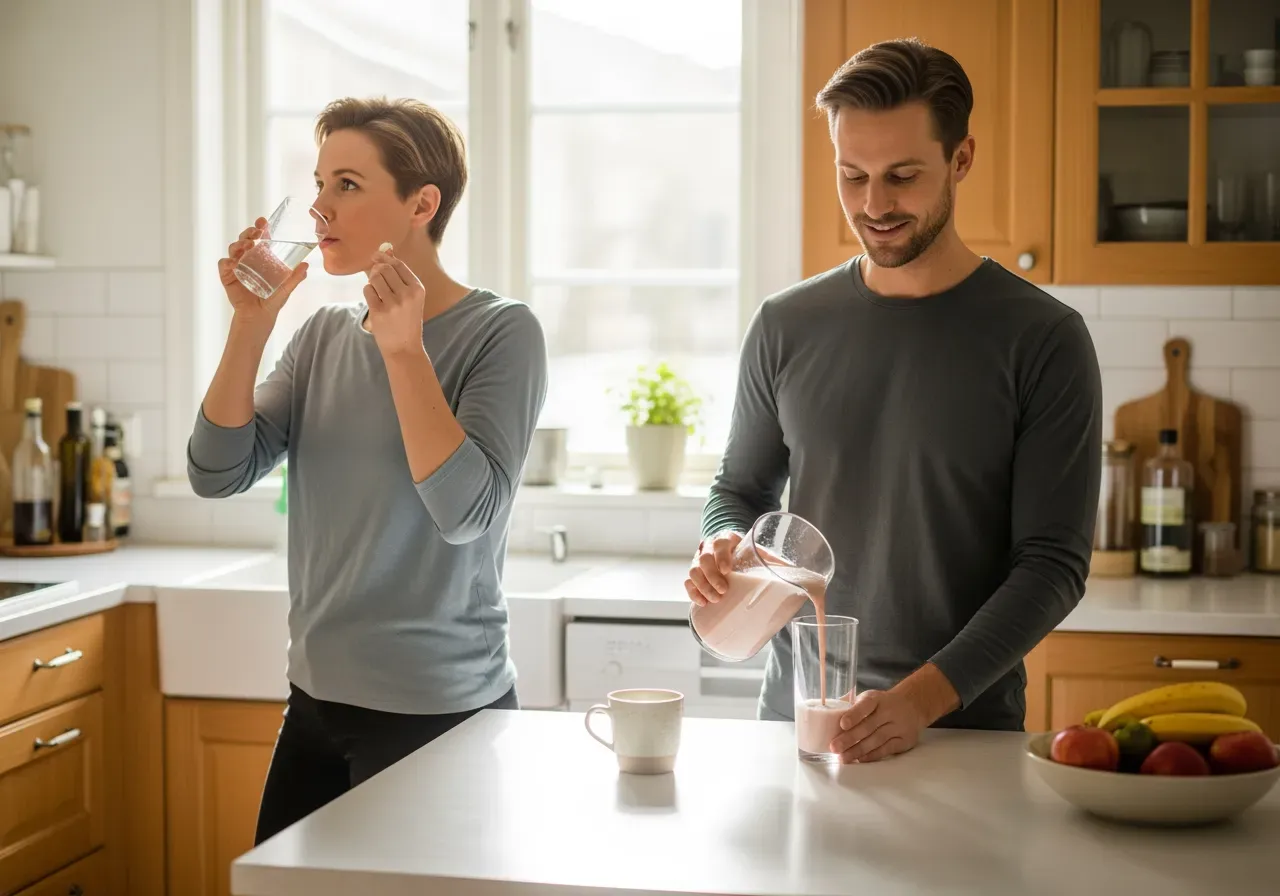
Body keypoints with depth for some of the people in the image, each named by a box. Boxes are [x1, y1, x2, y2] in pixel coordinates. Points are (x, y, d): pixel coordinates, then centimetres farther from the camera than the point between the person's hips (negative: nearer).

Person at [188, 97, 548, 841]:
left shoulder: (502, 332, -11)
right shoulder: (325, 335, 6)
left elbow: (466, 512, -21)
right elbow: (218, 474, -1)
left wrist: (403, 349, -24)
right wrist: (252, 325, -10)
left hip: (438, 714, -6)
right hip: (316, 699, 6)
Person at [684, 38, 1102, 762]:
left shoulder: (1044, 340, -8)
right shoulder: (787, 326, 3)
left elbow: (1054, 562, -10)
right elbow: (741, 488, 15)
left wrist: (924, 698, -20)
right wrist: (724, 547, -8)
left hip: (965, 728, -2)